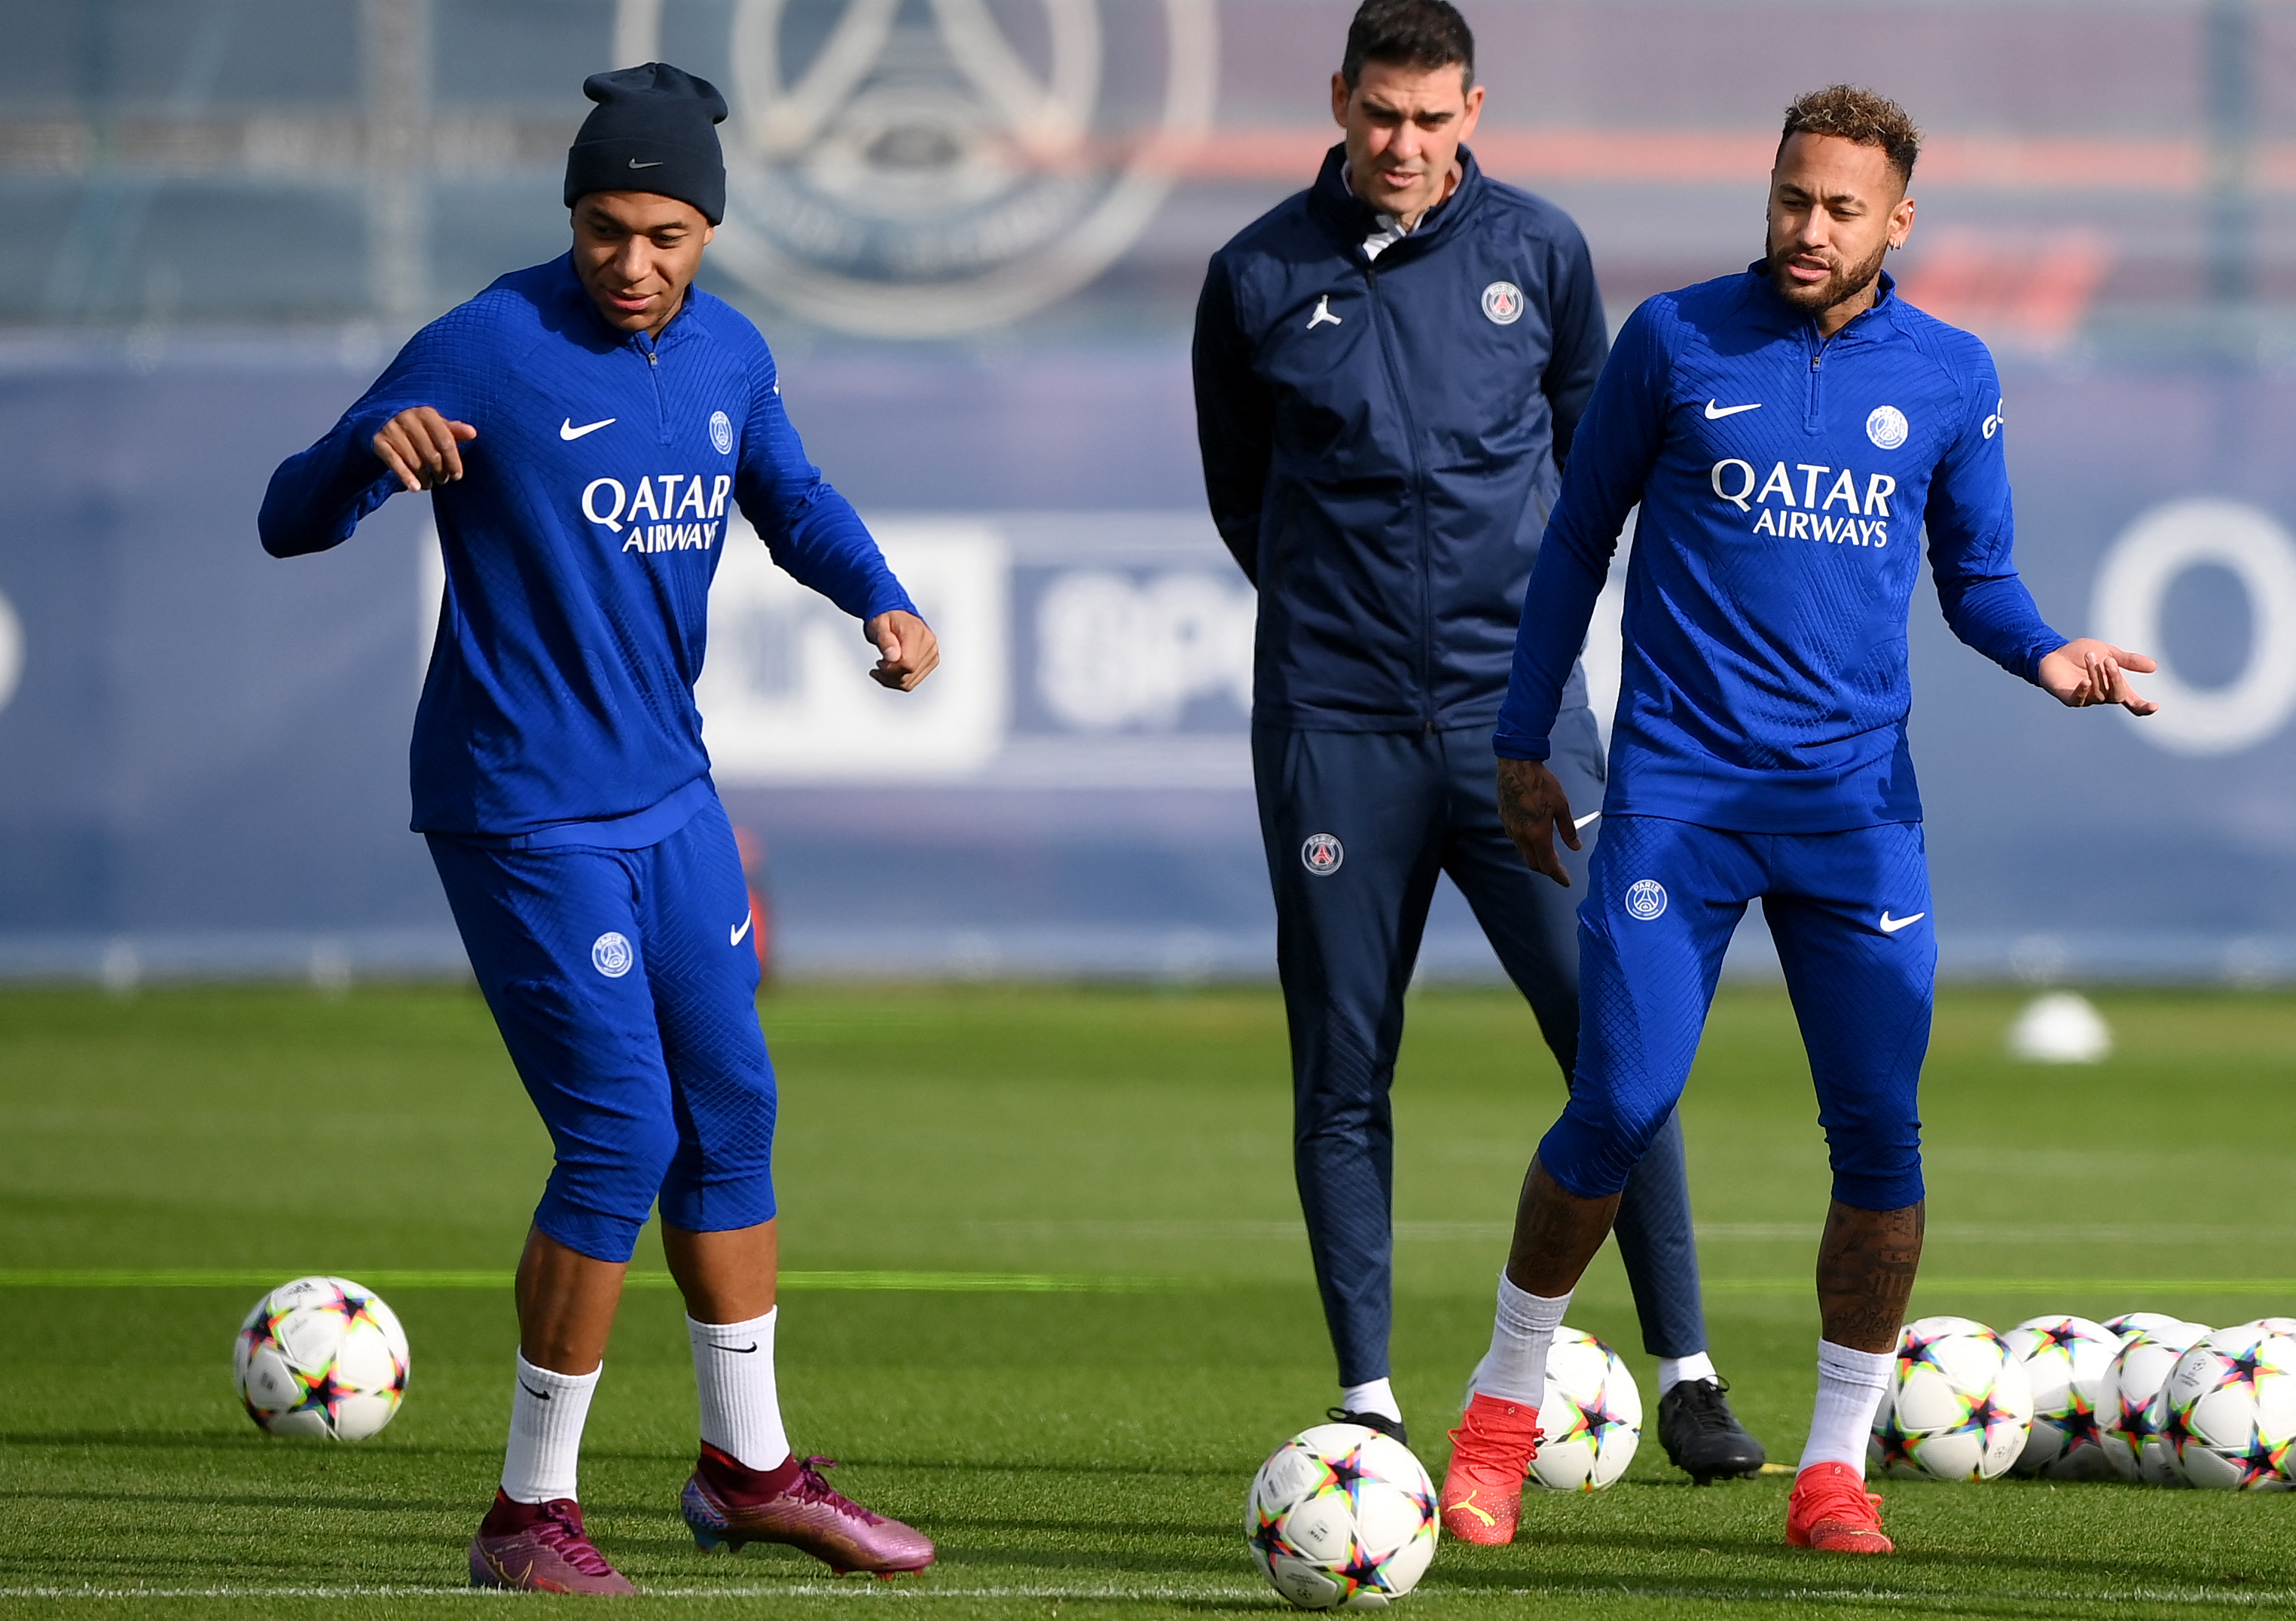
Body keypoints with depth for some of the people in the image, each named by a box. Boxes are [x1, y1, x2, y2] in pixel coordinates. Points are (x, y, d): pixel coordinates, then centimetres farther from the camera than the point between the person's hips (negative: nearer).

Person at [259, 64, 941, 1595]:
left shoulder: (727, 353, 5)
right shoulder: (490, 350, -15)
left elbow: (792, 498, 24)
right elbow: (290, 523, -15)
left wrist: (882, 598, 4)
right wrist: (374, 450, -37)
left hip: (668, 793, 7)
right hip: (524, 815, -7)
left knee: (732, 1113, 13)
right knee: (622, 1135, -12)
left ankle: (750, 1468, 28)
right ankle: (531, 1512, -1)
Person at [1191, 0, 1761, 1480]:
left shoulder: (1539, 252, 3)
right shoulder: (1260, 278, 1)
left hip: (1515, 705, 0)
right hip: (1334, 727, 0)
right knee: (1343, 1078, 2)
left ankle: (1688, 1374, 0)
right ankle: (1368, 1399, 9)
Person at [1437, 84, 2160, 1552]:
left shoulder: (1951, 375, 6)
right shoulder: (1677, 342, 1)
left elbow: (1975, 575, 15)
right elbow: (1579, 539, 10)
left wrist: (2047, 655, -7)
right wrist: (1525, 743, 9)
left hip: (1858, 801, 2)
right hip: (1677, 792, -2)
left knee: (1881, 1131, -6)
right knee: (1620, 1111, -8)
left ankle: (1839, 1467, 5)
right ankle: (1505, 1405, 13)